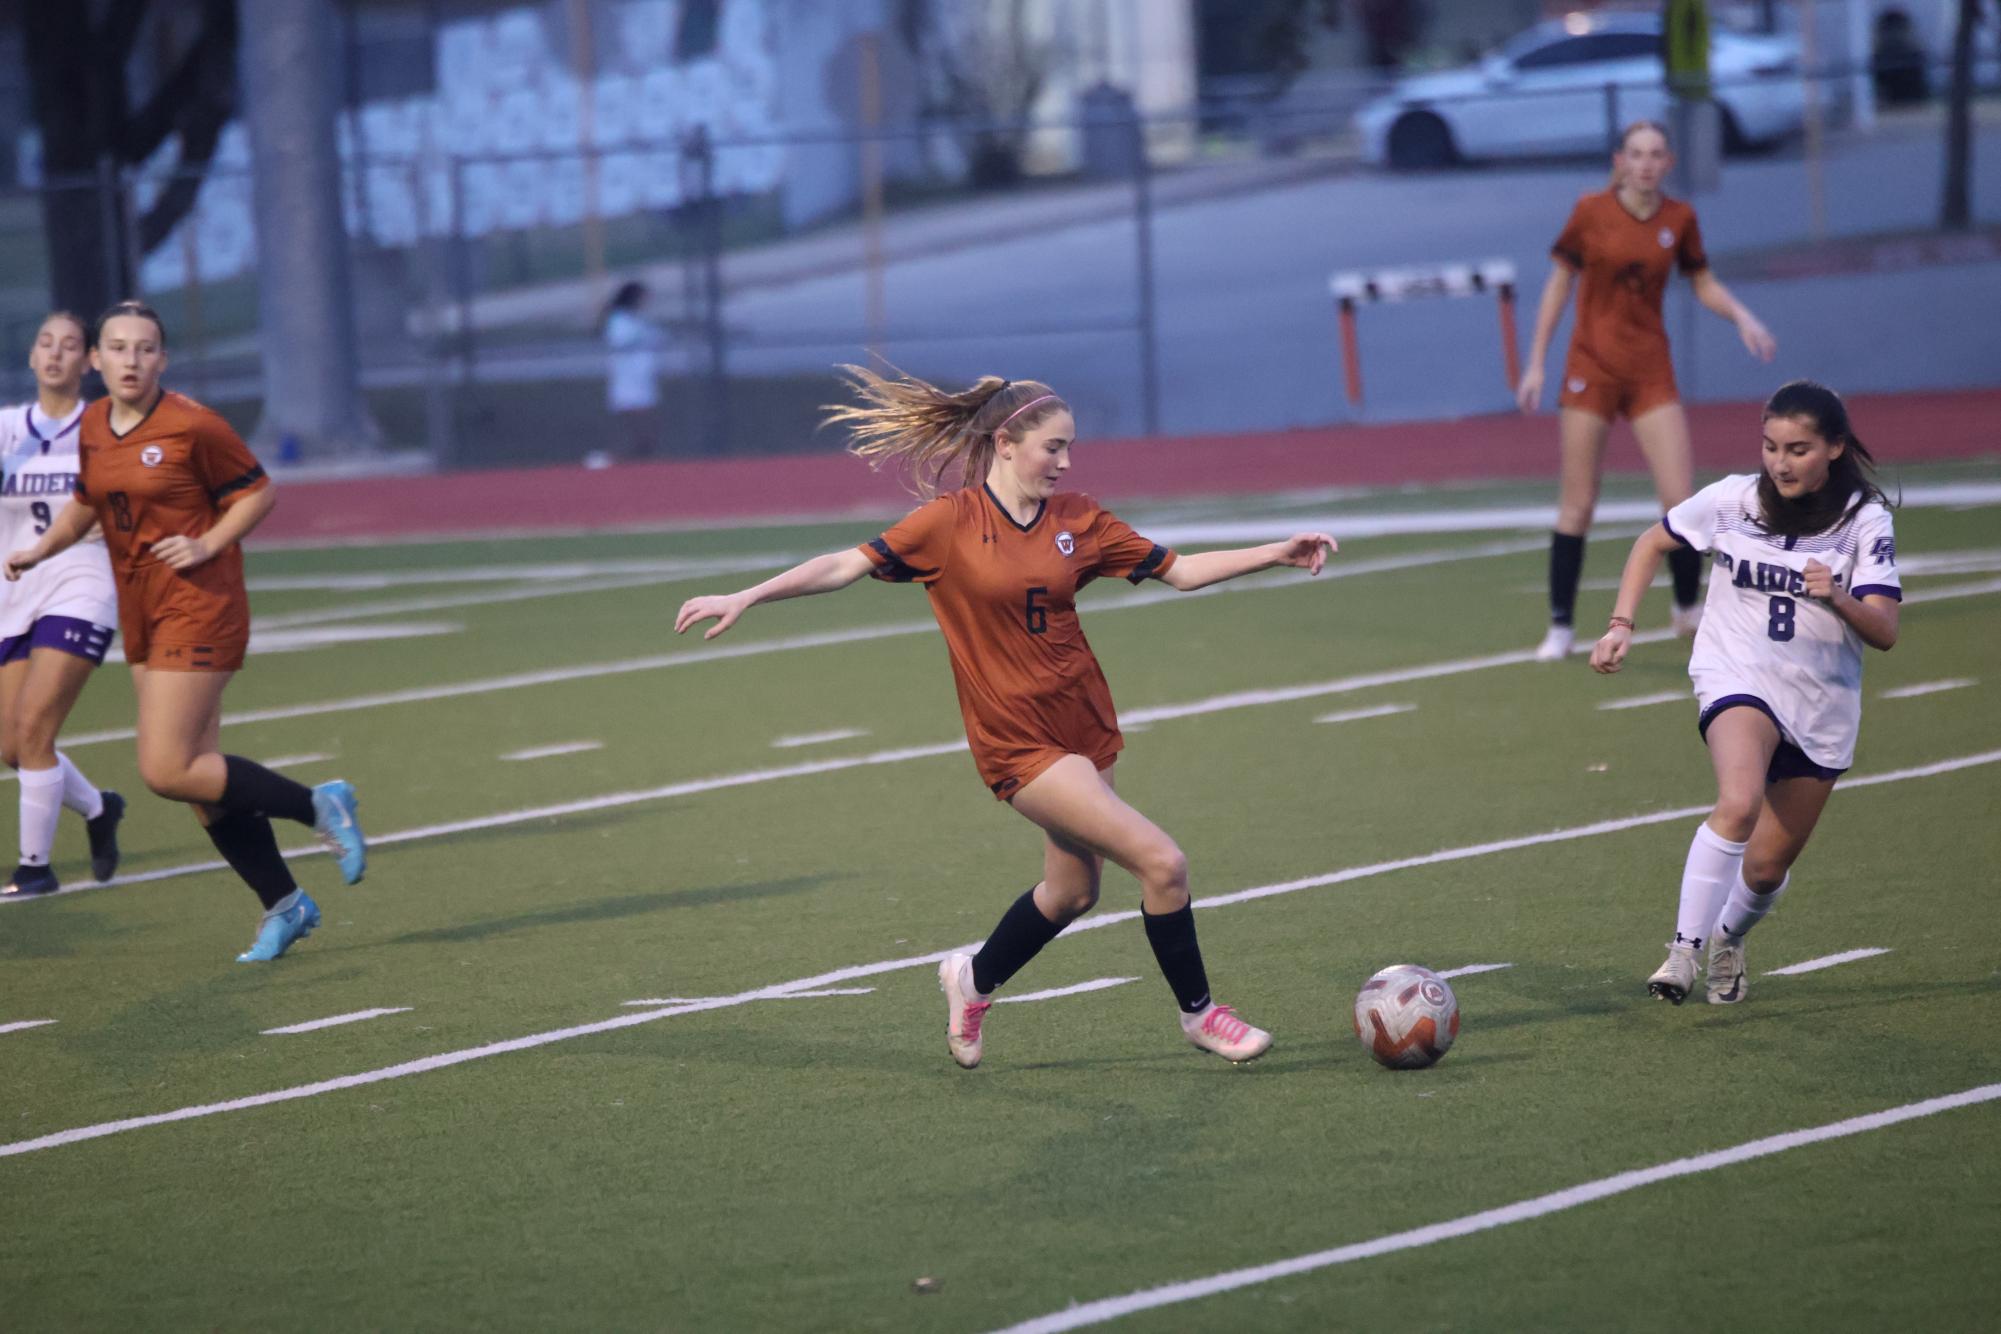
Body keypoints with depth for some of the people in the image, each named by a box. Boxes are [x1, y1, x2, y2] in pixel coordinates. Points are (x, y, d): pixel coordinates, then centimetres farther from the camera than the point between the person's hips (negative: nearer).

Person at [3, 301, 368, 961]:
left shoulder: (192, 425, -13)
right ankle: (283, 905, 18)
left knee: (167, 771, -14)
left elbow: (259, 491, -5)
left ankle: (319, 804, 0)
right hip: (139, 611, 7)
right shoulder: (92, 427, 6)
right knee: (198, 774, 7)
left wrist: (208, 546, -16)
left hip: (197, 604, -7)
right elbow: (86, 502, 23)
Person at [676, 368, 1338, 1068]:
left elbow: (1179, 570, 7)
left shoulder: (1077, 519, 3)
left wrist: (1277, 553, -2)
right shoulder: (951, 523, -10)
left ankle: (974, 982, 42)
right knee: (1160, 861, -14)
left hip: (1082, 721, 6)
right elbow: (847, 566, -7)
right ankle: (1198, 1013, 4)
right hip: (1018, 741, -6)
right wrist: (743, 598, -13)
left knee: (1072, 890, 16)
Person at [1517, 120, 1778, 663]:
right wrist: (1536, 362, 1)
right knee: (1577, 503, 0)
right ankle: (1560, 626, 11)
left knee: (1681, 499, -8)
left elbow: (1703, 284, 12)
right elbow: (1559, 284, 2)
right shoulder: (1591, 212, -6)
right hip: (1592, 368, -2)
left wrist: (1742, 316, -7)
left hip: (1650, 369, 2)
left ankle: (1689, 608, 13)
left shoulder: (1679, 219, 0)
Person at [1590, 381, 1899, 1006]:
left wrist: (1835, 599, -35)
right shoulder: (1732, 500, -5)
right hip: (1737, 679, -1)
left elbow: (1884, 632, -16)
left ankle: (1728, 937, 42)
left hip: (1823, 704, 1)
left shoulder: (1865, 521, -8)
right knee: (1740, 804, -32)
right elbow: (1653, 543, 12)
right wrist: (1622, 624, 2)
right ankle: (1685, 946, -27)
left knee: (1767, 866, 9)